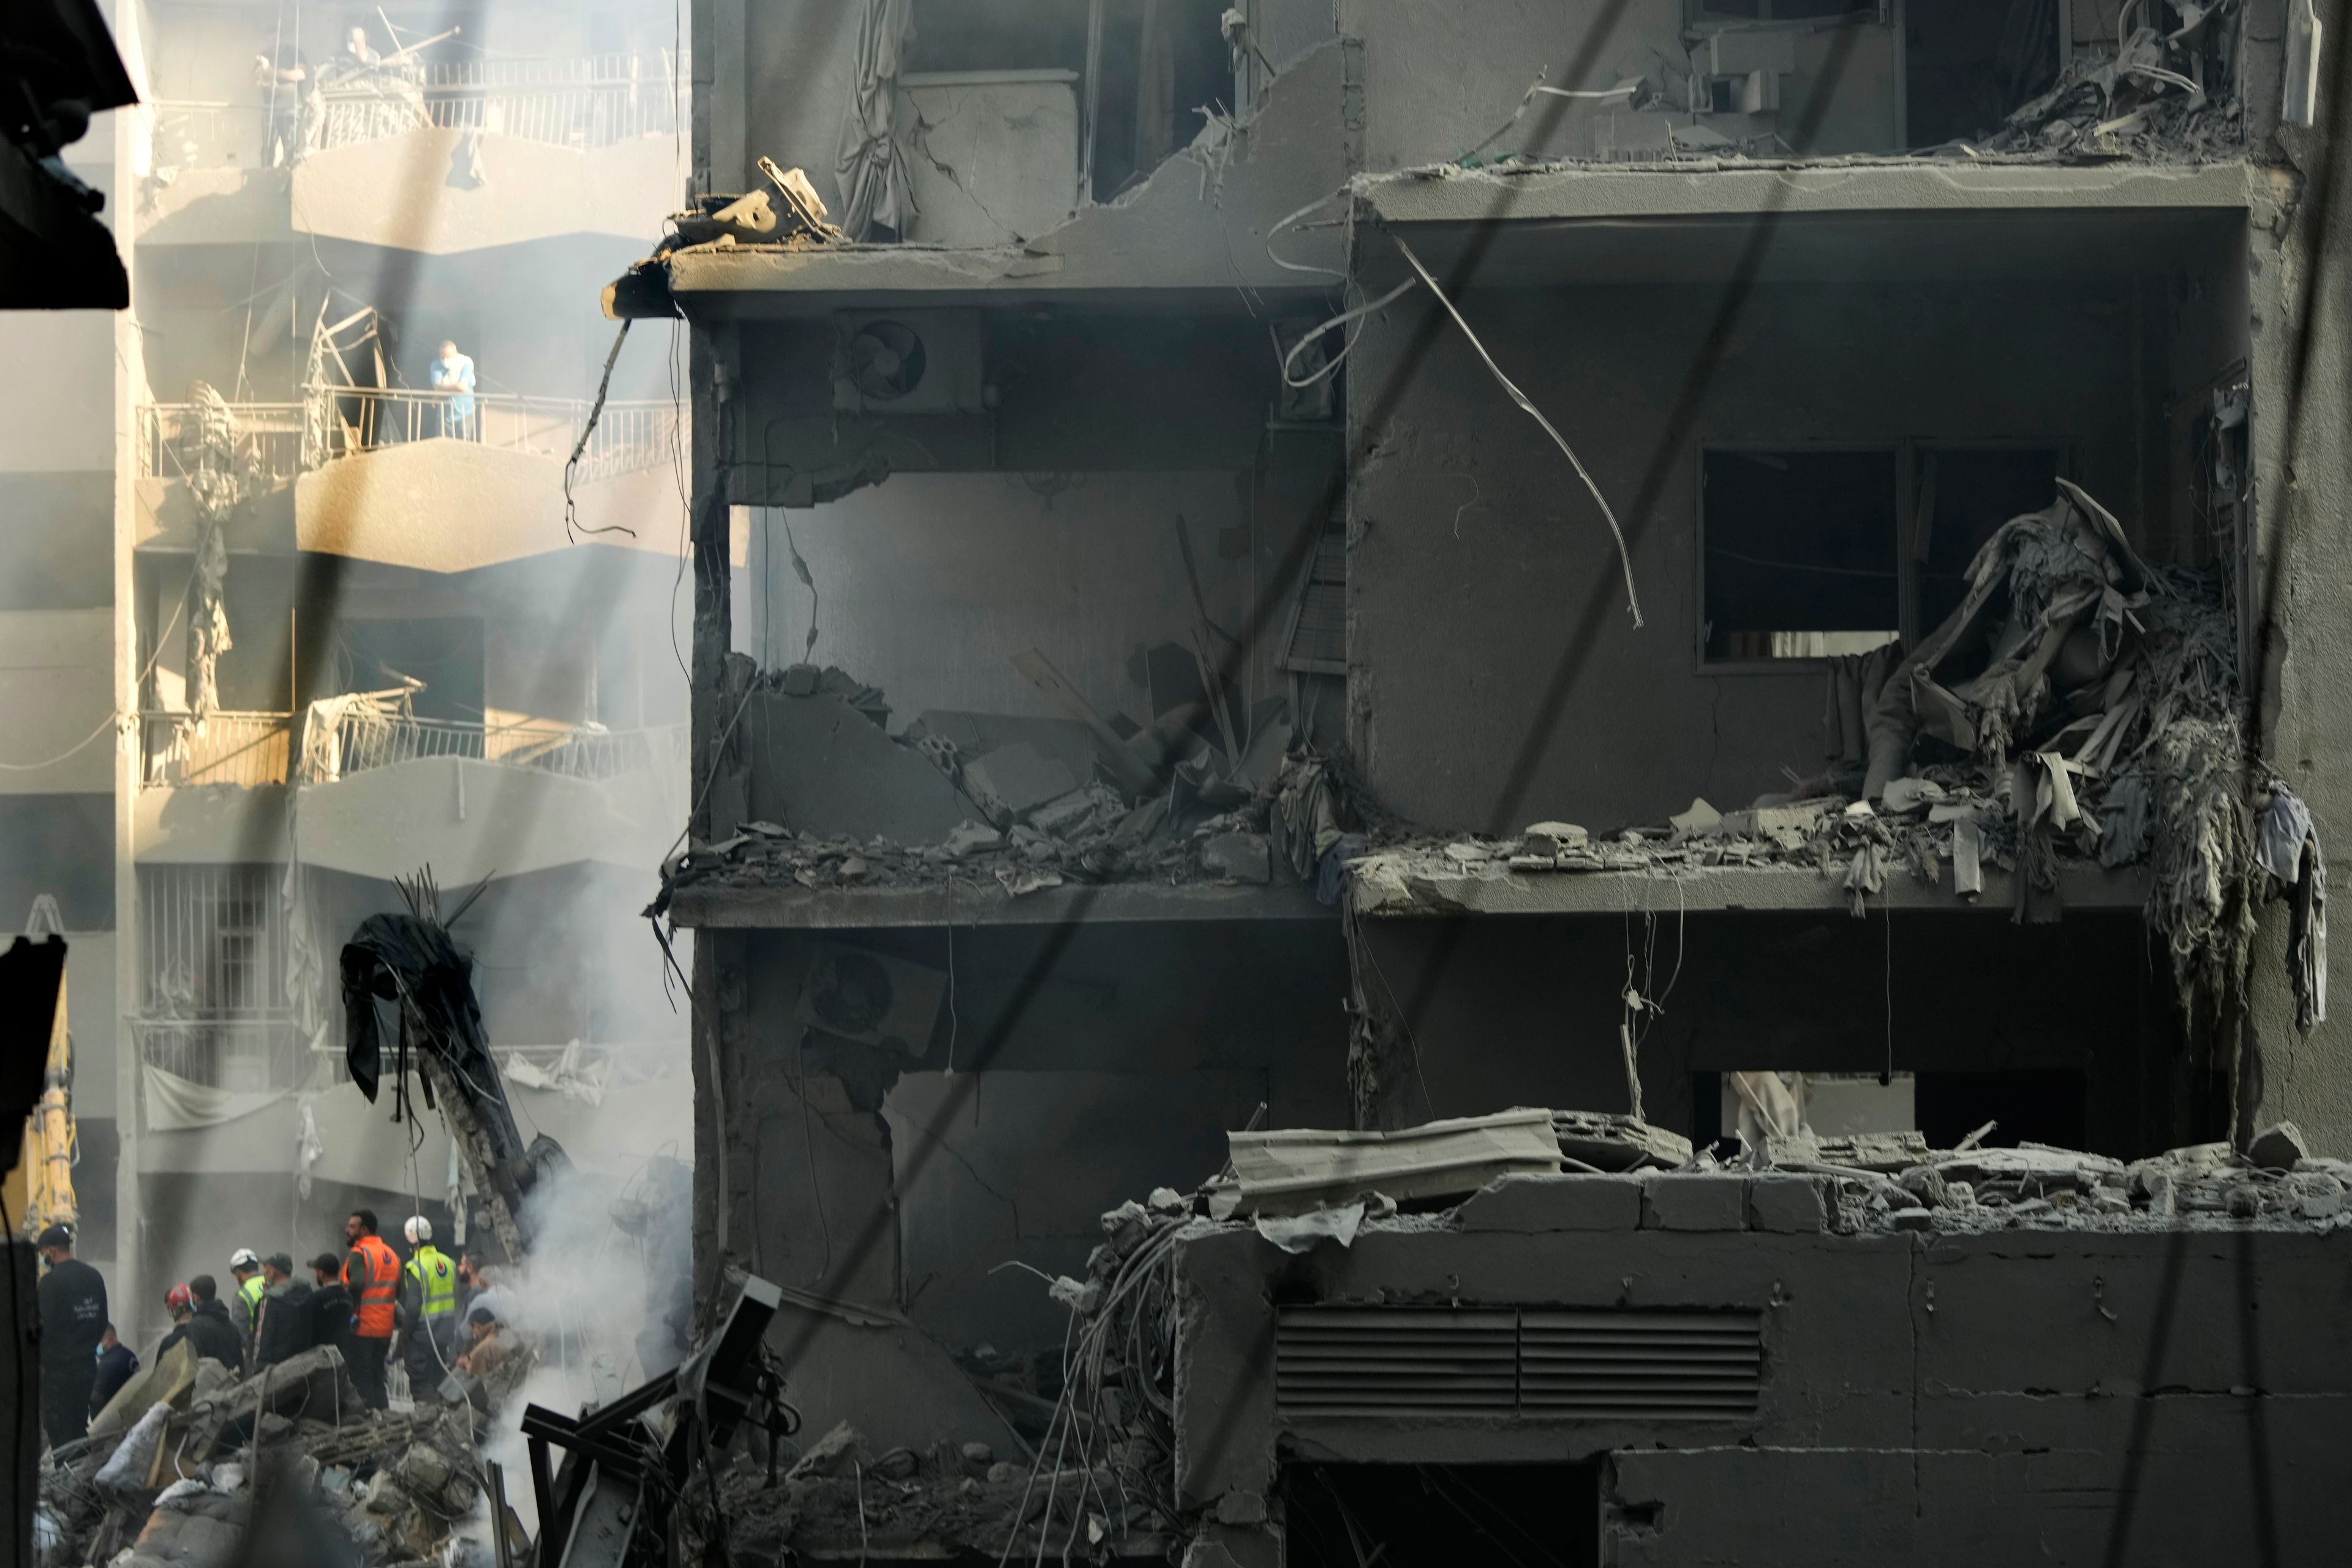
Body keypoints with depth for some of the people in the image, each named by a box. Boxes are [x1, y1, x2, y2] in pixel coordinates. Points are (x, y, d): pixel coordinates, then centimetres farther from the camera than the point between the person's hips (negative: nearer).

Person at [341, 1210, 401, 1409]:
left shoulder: (359, 1254, -12)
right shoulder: (392, 1255, 13)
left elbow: (356, 1285, -28)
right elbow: (400, 1293, 16)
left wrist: (351, 1313, -20)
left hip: (362, 1328, -8)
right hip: (384, 1330, 8)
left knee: (361, 1380, -3)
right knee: (378, 1379, 15)